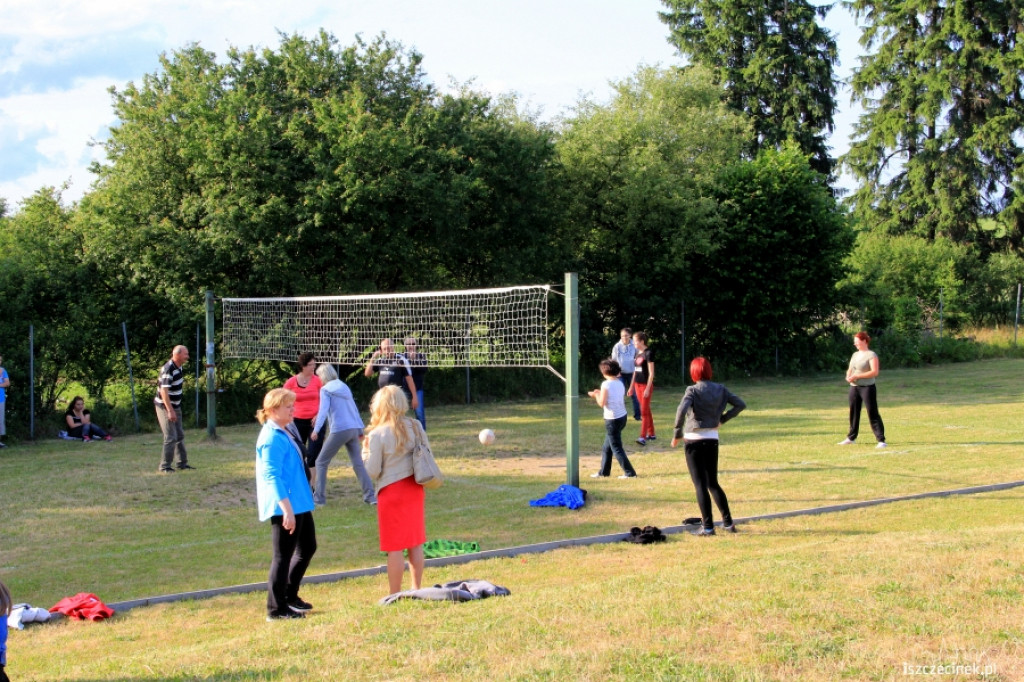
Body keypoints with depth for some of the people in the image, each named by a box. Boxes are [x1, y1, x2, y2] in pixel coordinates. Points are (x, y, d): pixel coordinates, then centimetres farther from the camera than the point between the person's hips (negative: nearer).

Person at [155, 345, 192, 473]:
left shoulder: (178, 367, 5)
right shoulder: (168, 370, -24)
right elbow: (164, 391, -28)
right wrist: (170, 411, -31)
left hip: (175, 406, 10)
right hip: (165, 407, -10)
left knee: (180, 435, 14)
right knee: (170, 437, -9)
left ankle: (182, 463, 23)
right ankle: (165, 466, -1)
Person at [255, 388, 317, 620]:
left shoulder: (283, 434, 11)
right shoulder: (272, 439, -19)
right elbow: (272, 477, -23)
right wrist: (286, 510, -26)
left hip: (299, 504, 10)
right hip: (284, 507, -10)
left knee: (307, 547, 19)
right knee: (283, 556, -2)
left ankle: (290, 595, 31)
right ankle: (276, 608, 7)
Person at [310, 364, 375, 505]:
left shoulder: (325, 390, -2)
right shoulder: (344, 387, 18)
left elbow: (323, 410, -15)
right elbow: (355, 409, 20)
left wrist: (316, 429, -21)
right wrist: (360, 429, 24)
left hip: (339, 430, -6)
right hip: (354, 429, 6)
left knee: (321, 462, 5)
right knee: (358, 463, 8)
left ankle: (319, 497, 2)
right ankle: (370, 496, 1)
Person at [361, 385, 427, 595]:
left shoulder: (377, 434, -15)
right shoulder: (415, 426, 0)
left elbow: (372, 472, -12)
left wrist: (365, 451, 3)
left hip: (391, 492, -5)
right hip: (414, 489, 5)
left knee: (395, 547, 1)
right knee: (415, 543, 14)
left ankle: (395, 595, 6)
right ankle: (416, 589, 22)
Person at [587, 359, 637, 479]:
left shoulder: (606, 384, -15)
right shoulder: (620, 384, 7)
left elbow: (602, 403, -15)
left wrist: (596, 395, 3)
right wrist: (601, 394, 18)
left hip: (612, 419, -8)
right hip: (622, 416, 8)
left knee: (616, 448, 0)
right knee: (607, 447, 20)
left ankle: (630, 473, -2)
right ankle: (604, 472, 28)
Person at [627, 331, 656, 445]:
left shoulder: (648, 354, -13)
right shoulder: (637, 353, 11)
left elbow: (651, 373, -15)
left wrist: (648, 388, -19)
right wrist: (631, 386, 17)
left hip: (646, 385, -8)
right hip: (638, 385, 8)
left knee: (644, 411, -10)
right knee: (646, 410, 13)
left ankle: (643, 437, -13)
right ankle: (651, 434, 21)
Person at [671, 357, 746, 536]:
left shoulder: (693, 390, -11)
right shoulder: (720, 389, 4)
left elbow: (681, 411, -25)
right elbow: (741, 405, 7)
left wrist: (677, 434, -16)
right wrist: (723, 419, 12)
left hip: (694, 440, -5)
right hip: (712, 440, 5)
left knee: (700, 484, 0)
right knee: (713, 483, 17)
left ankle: (707, 526, -2)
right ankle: (728, 522, 16)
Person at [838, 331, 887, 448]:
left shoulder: (871, 355, -9)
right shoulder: (855, 355, 14)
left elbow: (875, 372, -18)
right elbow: (850, 370, 22)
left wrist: (857, 376, -20)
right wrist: (848, 376, -3)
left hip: (867, 387, -7)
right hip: (854, 387, 7)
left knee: (873, 413, -10)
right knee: (853, 412, 13)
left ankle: (881, 440, -13)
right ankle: (851, 437, 26)